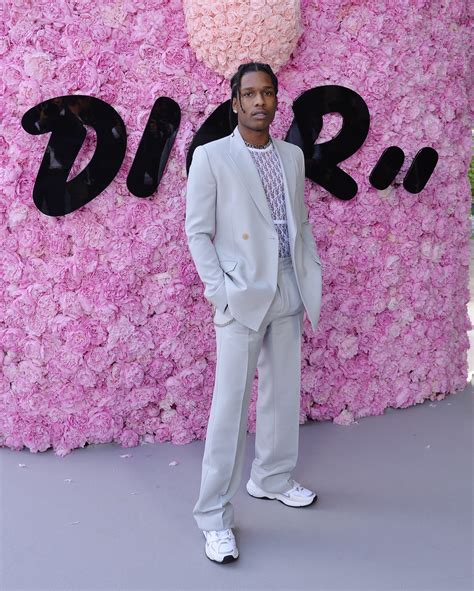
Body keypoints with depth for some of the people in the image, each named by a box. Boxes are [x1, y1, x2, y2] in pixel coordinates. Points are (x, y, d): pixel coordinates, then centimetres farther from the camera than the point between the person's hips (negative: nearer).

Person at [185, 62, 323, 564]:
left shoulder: (293, 155, 12)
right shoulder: (211, 157, -4)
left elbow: (302, 222, 16)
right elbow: (197, 231, -5)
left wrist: (313, 278, 8)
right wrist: (219, 292, -12)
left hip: (288, 293, 6)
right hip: (242, 296, -5)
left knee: (283, 394, 15)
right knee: (230, 405, -3)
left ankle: (272, 479, 34)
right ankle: (214, 516, 7)